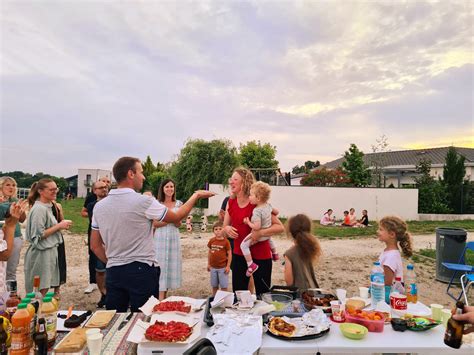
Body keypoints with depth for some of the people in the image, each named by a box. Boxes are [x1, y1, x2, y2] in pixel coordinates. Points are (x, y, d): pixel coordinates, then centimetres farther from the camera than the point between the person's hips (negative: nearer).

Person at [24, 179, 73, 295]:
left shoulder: (47, 207, 11)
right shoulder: (39, 209, -16)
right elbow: (39, 235, -20)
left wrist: (62, 225, 3)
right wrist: (59, 226, -15)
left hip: (50, 251, 9)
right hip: (41, 253, -9)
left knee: (45, 288, 14)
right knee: (41, 289, -1)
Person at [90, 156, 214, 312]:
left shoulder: (99, 206, 2)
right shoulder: (144, 202, -14)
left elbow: (95, 246, 9)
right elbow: (177, 217, -1)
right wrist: (196, 195, 11)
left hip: (113, 272, 5)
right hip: (142, 270, -5)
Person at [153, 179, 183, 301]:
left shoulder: (179, 204, 6)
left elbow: (178, 224, 5)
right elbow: (154, 223, -3)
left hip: (174, 238, 3)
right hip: (160, 238, -2)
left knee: (171, 264, 5)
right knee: (160, 264, -4)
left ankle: (164, 295, 17)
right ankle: (161, 297, -2)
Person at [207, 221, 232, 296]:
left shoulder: (226, 241, -13)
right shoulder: (211, 241, 0)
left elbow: (229, 254, -9)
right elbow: (209, 252, 10)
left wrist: (228, 266, -11)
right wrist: (208, 264, 11)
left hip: (223, 267, -4)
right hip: (213, 267, 4)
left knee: (223, 286, 6)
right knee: (214, 285, 18)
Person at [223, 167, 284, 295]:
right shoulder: (230, 203, 1)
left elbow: (280, 227, -16)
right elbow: (224, 229, 9)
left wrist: (260, 233, -28)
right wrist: (227, 229, -14)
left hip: (260, 257, -5)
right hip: (239, 255, 5)